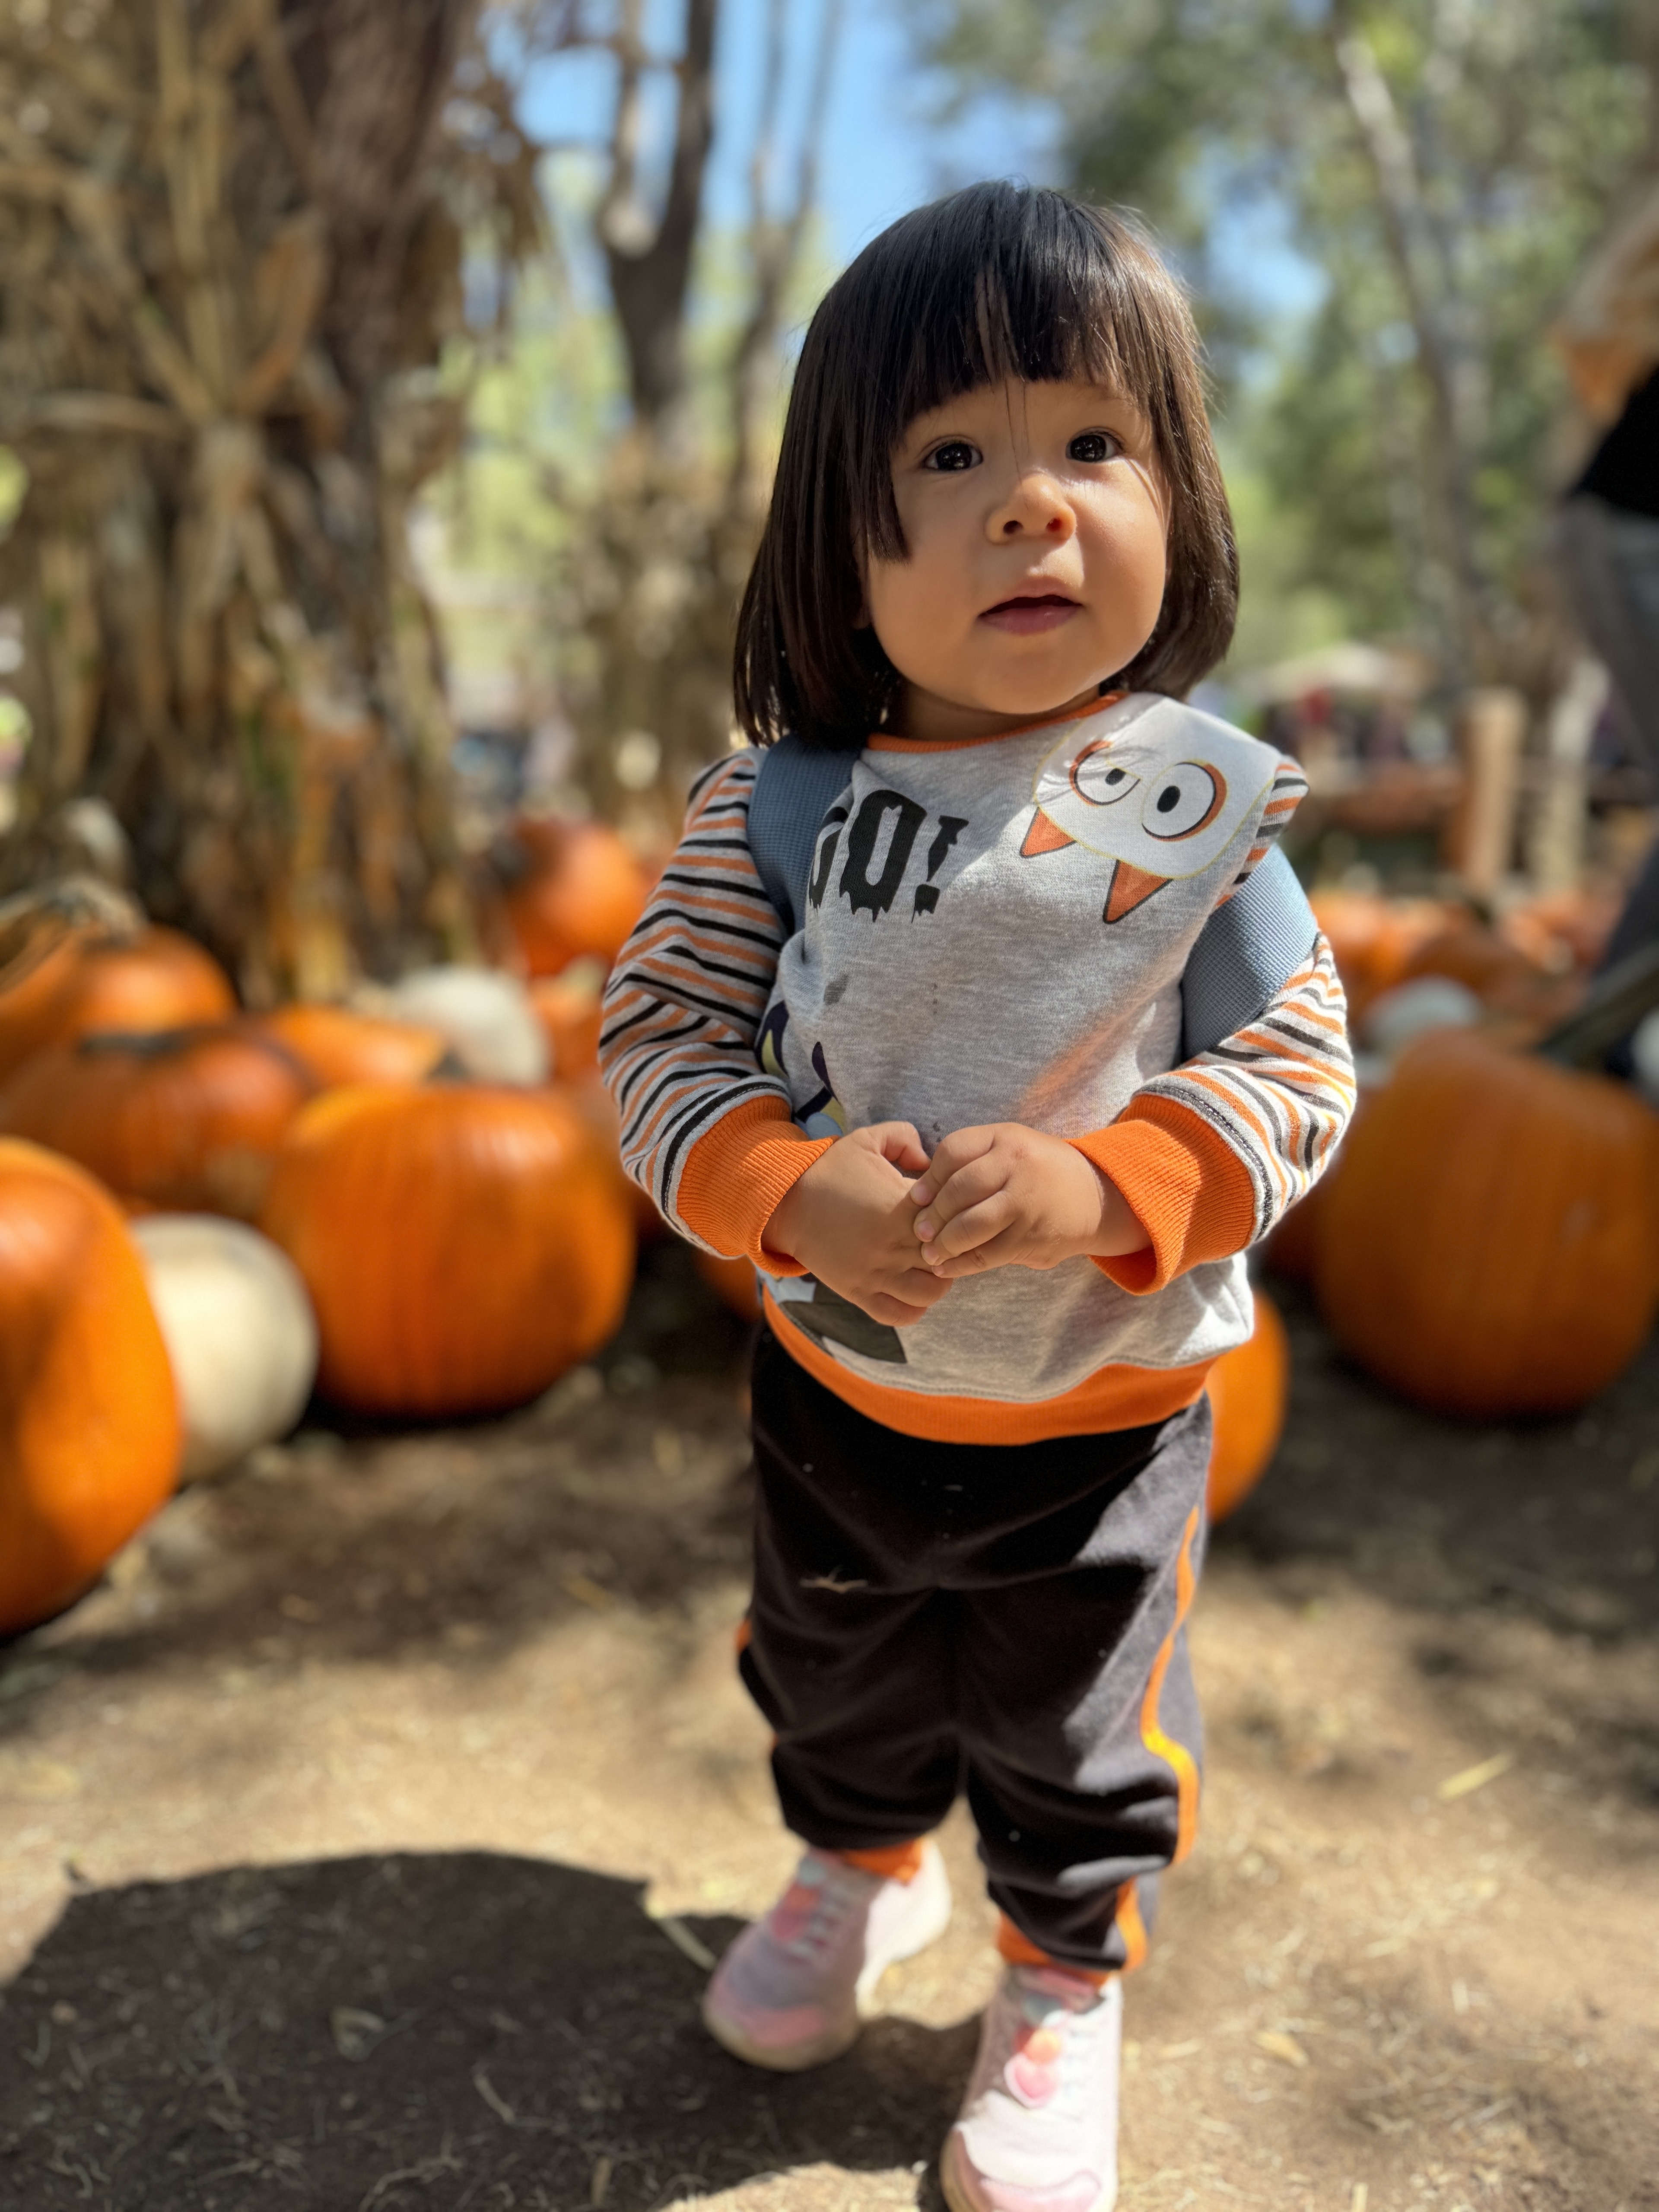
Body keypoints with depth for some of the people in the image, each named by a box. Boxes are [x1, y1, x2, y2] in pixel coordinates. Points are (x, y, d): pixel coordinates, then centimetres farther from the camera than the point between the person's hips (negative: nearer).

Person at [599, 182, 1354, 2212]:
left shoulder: (1201, 802, -16)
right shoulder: (778, 802, -13)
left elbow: (1295, 1067, -14)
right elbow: (661, 1036, -11)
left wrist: (1099, 1184, -31)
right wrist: (792, 1187, -29)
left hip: (1104, 1417, -2)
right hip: (834, 1387, 2)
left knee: (1079, 1749, 20)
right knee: (834, 1682, 28)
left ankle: (1064, 1989, 50)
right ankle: (862, 1869, 61)